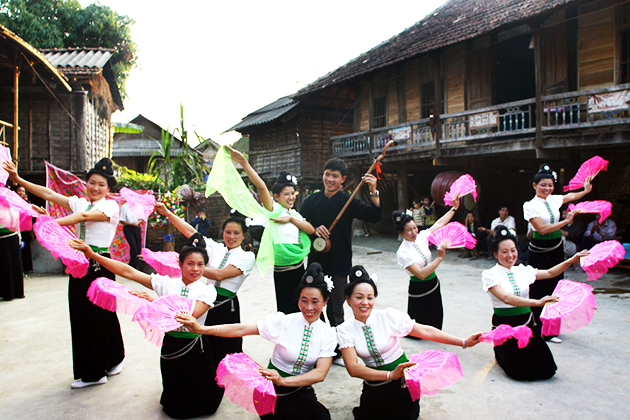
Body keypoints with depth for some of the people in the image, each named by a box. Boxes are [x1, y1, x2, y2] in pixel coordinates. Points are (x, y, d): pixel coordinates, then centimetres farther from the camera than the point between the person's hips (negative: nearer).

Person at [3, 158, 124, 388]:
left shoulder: (111, 206, -5)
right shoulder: (79, 202, 12)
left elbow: (85, 216, -22)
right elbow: (49, 194, 3)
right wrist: (18, 180, -8)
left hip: (101, 266, -6)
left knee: (103, 315, 3)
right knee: (80, 315, 8)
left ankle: (115, 358, 29)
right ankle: (91, 372, 23)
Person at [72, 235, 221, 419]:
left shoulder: (207, 290, -11)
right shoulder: (166, 283, -3)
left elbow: (190, 315, -27)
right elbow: (128, 272, -6)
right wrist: (93, 255, -11)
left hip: (195, 350, -2)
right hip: (170, 347, 3)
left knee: (205, 405, 10)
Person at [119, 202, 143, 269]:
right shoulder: (124, 207, -4)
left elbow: (142, 218, 10)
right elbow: (122, 221, -5)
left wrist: (138, 222, -12)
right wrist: (132, 224, -18)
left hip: (137, 228, 4)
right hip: (128, 229, -4)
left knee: (139, 247, 4)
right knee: (133, 247, -13)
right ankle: (134, 266, -2)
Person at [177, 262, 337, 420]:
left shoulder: (328, 333, -4)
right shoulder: (284, 321, -10)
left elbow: (320, 373, -12)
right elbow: (241, 330, -16)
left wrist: (283, 380, -26)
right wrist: (202, 329, -28)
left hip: (301, 390, 2)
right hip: (273, 390, -2)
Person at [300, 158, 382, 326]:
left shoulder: (348, 201, -3)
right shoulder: (311, 201, 6)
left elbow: (375, 216, -13)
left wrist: (373, 192, -27)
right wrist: (314, 230, -13)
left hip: (339, 263, -3)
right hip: (316, 261, 3)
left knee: (335, 311, 2)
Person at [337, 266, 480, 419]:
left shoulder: (389, 316, -16)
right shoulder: (345, 330, -11)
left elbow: (426, 331, -13)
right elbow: (353, 368, -20)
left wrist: (463, 342, -15)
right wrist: (390, 375, -31)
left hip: (403, 383, -2)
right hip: (374, 387, 2)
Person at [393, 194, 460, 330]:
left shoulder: (421, 237, -3)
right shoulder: (402, 253, -21)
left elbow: (439, 224, 9)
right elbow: (421, 274, -27)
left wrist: (454, 207, 9)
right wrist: (440, 258, -28)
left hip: (433, 286, 6)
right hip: (419, 290, -6)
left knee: (436, 323, 16)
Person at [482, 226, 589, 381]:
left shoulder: (522, 270, 6)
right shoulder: (490, 275, -11)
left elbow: (550, 273, 16)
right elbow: (506, 298, -25)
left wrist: (571, 260, 3)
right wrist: (537, 302, -36)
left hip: (528, 323, 5)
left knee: (547, 370, -5)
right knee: (522, 372, -14)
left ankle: (523, 353, 24)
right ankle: (501, 352, 16)